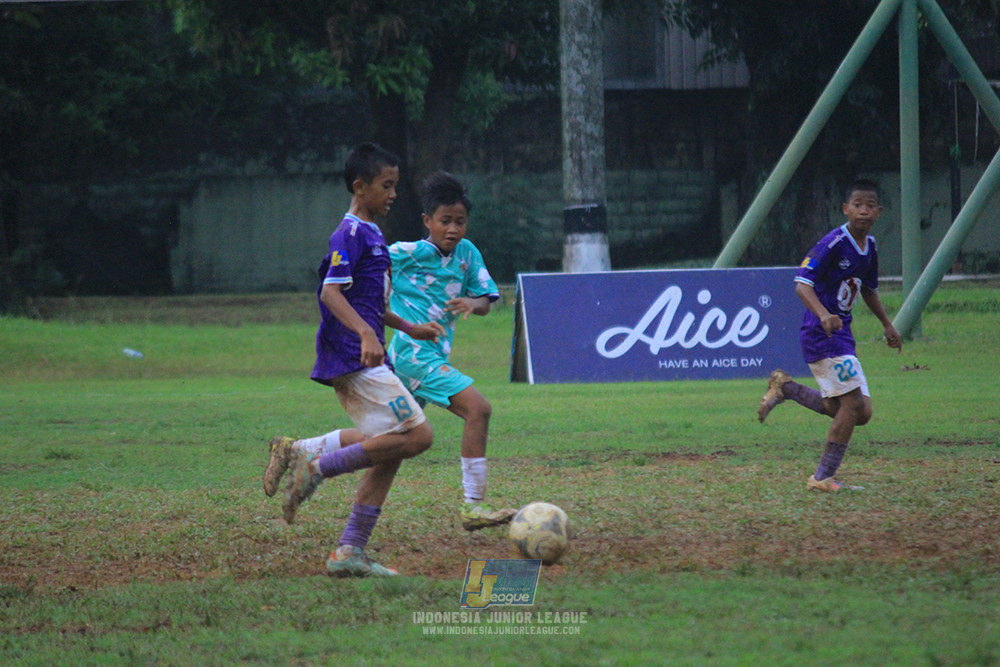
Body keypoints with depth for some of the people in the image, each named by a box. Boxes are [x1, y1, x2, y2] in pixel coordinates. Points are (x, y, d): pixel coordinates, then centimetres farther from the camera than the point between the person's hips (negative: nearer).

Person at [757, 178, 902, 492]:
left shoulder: (869, 246, 11)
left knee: (860, 413, 7)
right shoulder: (833, 243, -15)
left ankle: (785, 387, 18)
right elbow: (802, 283, -23)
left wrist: (887, 325, 32)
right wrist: (823, 315, -38)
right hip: (821, 335, -9)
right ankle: (823, 478, -6)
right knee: (853, 404, -14)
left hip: (841, 335, 9)